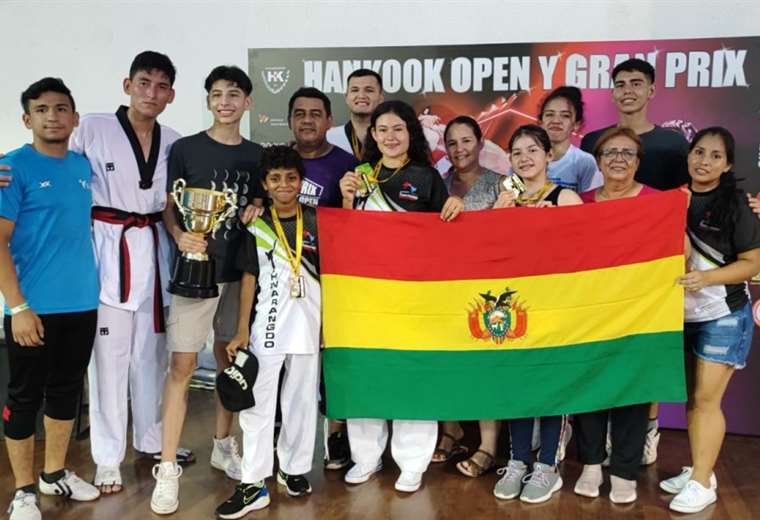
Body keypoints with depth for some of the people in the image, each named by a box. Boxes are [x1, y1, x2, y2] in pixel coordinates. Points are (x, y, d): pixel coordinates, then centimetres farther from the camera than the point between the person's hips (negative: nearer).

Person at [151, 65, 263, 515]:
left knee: (230, 359, 14)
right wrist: (180, 236, -18)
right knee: (183, 365, -6)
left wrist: (256, 210, -6)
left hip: (239, 271, 4)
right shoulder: (185, 149, -1)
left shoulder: (257, 155, 8)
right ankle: (168, 468, 0)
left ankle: (224, 444, 31)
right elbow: (168, 206, 0)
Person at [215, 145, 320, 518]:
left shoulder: (316, 221, 3)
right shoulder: (256, 227, 3)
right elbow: (249, 279, 3)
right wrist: (241, 331, -2)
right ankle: (253, 484, 7)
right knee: (257, 403, 1)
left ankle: (294, 468, 26)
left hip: (308, 326, 1)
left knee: (301, 401, 10)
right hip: (267, 327, 0)